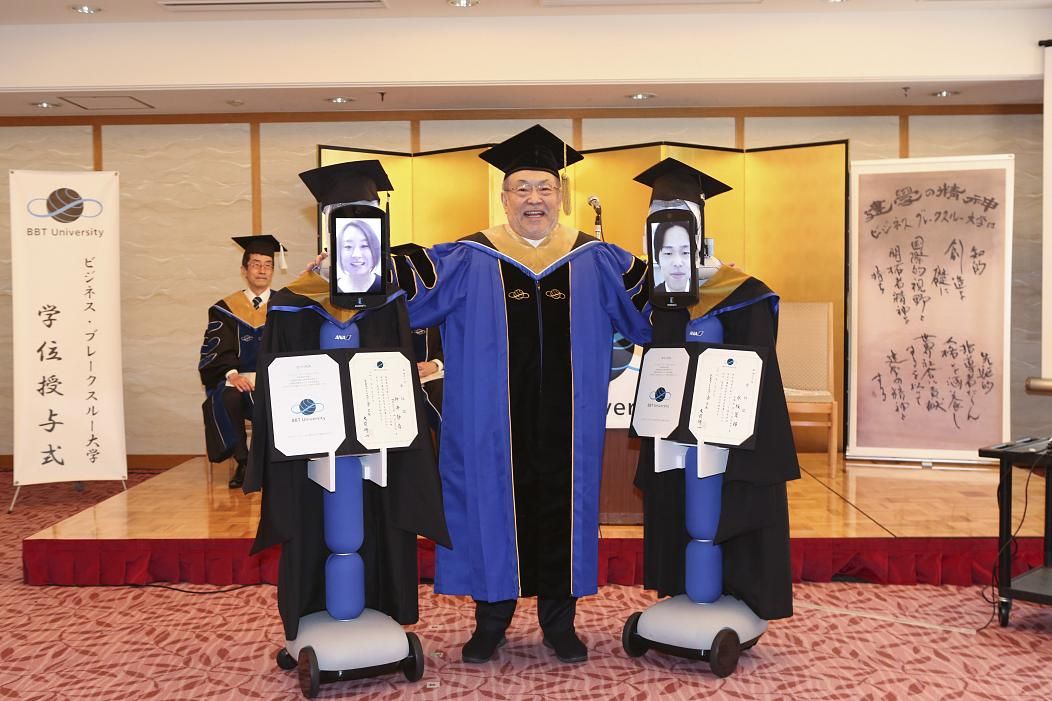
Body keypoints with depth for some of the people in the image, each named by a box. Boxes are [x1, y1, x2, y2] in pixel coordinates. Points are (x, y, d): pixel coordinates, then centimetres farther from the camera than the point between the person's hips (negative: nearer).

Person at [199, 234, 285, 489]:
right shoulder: (225, 309, 10)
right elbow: (217, 351, -1)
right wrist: (232, 374, -19)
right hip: (237, 380, 0)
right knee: (225, 400, -33)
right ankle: (242, 461, -15)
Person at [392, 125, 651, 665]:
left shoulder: (597, 261, 8)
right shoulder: (468, 260, 1)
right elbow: (407, 282, -5)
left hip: (565, 424, 2)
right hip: (494, 426, -1)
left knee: (562, 508, 8)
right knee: (495, 508, 5)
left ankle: (559, 621, 24)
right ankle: (492, 617, 24)